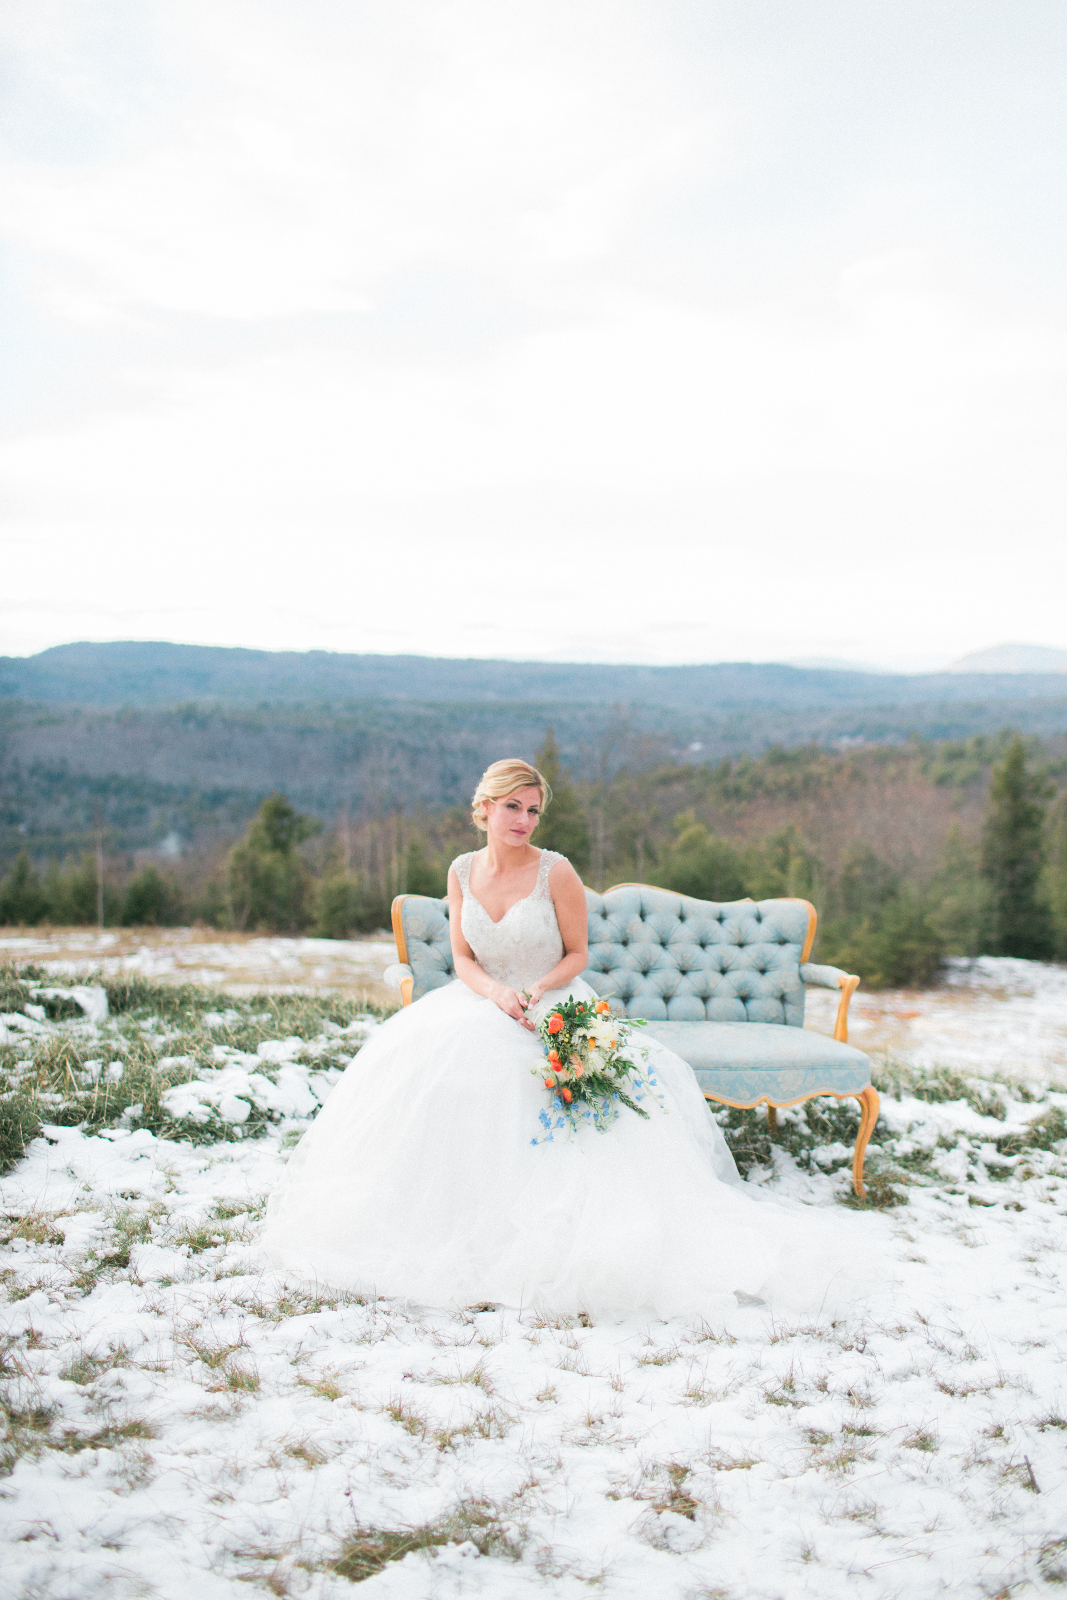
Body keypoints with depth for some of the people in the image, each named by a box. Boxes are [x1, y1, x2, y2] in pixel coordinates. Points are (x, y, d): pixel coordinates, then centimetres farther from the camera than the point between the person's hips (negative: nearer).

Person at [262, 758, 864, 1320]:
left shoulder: (556, 872, -9)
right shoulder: (463, 872, 3)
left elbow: (577, 954, -1)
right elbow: (462, 959, 6)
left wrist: (537, 990, -19)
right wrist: (496, 992, -15)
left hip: (555, 1008, -4)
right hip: (486, 1006, 4)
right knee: (429, 1060, -21)